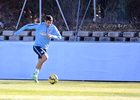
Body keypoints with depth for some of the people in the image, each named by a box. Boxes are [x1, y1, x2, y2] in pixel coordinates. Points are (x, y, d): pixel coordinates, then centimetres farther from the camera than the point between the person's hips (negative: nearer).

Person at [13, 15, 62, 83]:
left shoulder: (53, 28, -3)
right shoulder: (39, 26, -13)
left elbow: (59, 37, -7)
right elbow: (27, 26, -4)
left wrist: (51, 36, -27)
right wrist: (17, 33, 0)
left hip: (44, 48, 5)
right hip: (37, 46, -5)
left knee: (40, 64, 3)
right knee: (45, 57, -27)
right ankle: (35, 73, -19)